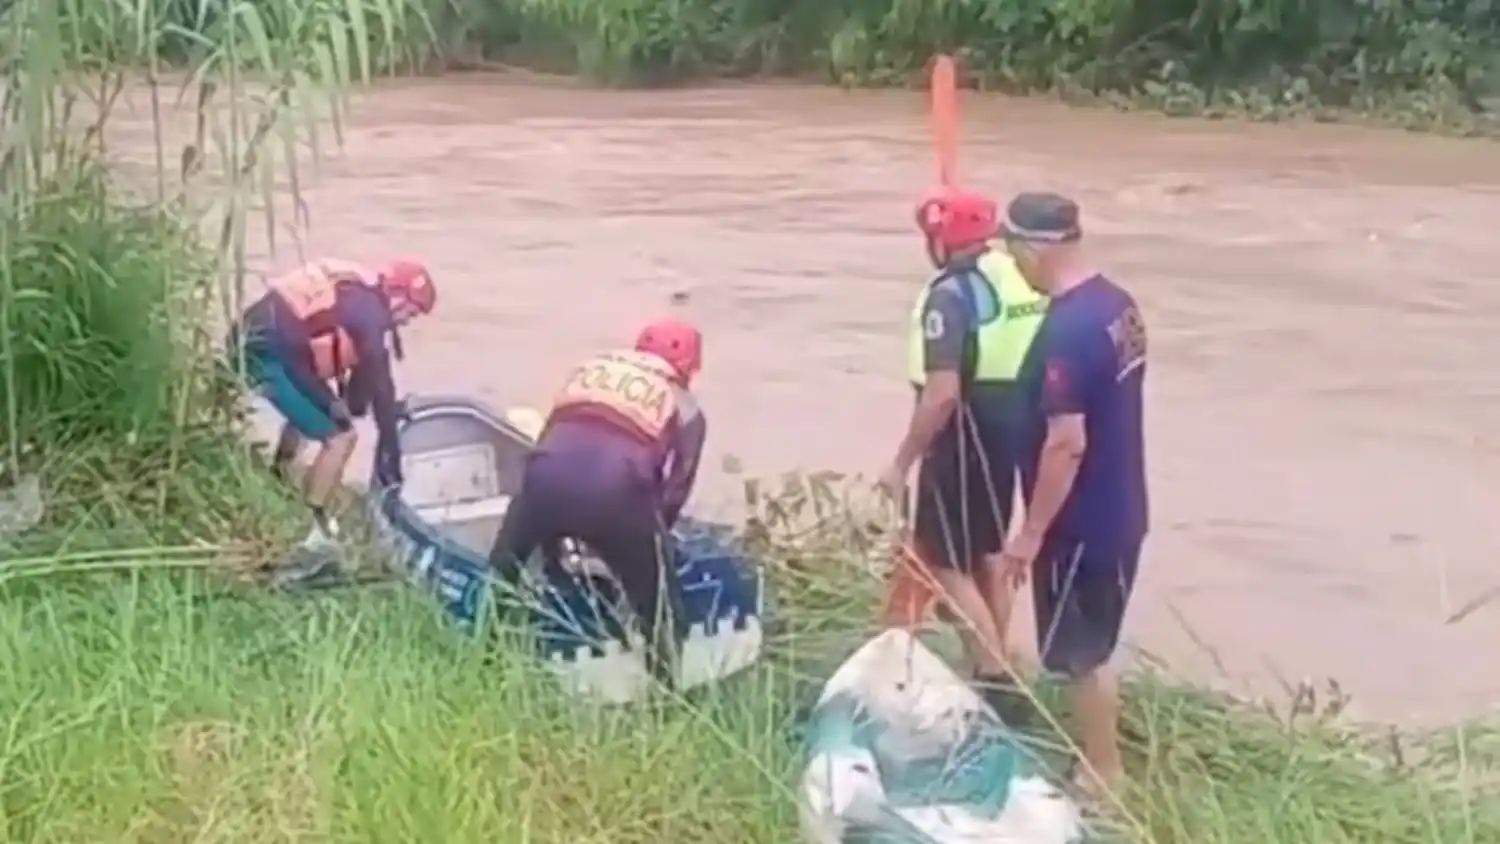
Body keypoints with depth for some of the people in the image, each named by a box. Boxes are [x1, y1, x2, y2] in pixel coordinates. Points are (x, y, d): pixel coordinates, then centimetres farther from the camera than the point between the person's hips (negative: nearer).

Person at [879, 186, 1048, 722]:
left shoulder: (951, 294, -19)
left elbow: (942, 394, -25)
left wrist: (902, 462, -19)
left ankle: (997, 682, -3)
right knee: (987, 554, 19)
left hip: (968, 434, -8)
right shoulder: (1023, 278, 6)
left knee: (946, 561, 0)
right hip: (1016, 428, 8)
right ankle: (995, 672, 28)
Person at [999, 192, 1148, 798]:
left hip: (1081, 521, -9)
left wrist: (1031, 533, -19)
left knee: (1079, 654, 5)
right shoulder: (1118, 304, 5)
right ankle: (1101, 761, 32)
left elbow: (1067, 443, -27)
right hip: (1118, 509, 9)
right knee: (1093, 648, 21)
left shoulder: (1065, 332, -25)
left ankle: (1102, 778, 17)